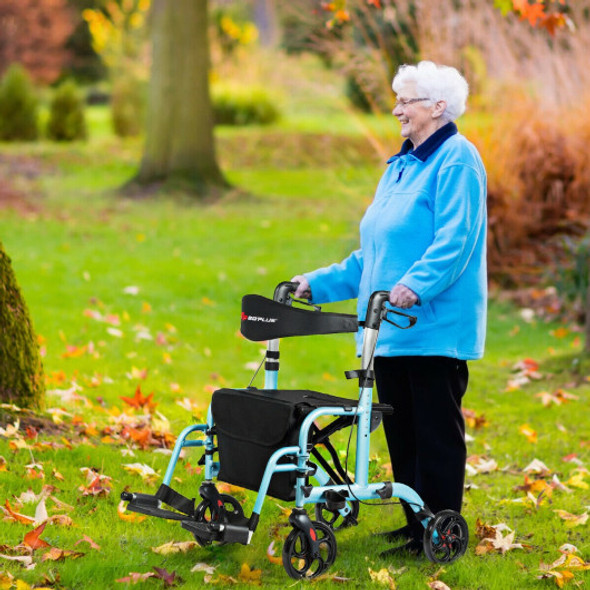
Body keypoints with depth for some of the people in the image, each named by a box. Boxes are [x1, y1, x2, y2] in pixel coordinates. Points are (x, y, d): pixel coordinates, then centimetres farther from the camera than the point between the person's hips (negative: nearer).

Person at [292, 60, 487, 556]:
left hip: (435, 327, -9)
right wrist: (320, 283, 19)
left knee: (437, 432, -3)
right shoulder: (401, 165, 20)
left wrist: (416, 284, -33)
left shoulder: (456, 160, -8)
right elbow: (374, 253, 24)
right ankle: (415, 527, 20)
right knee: (401, 431, 11)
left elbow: (455, 240, -20)